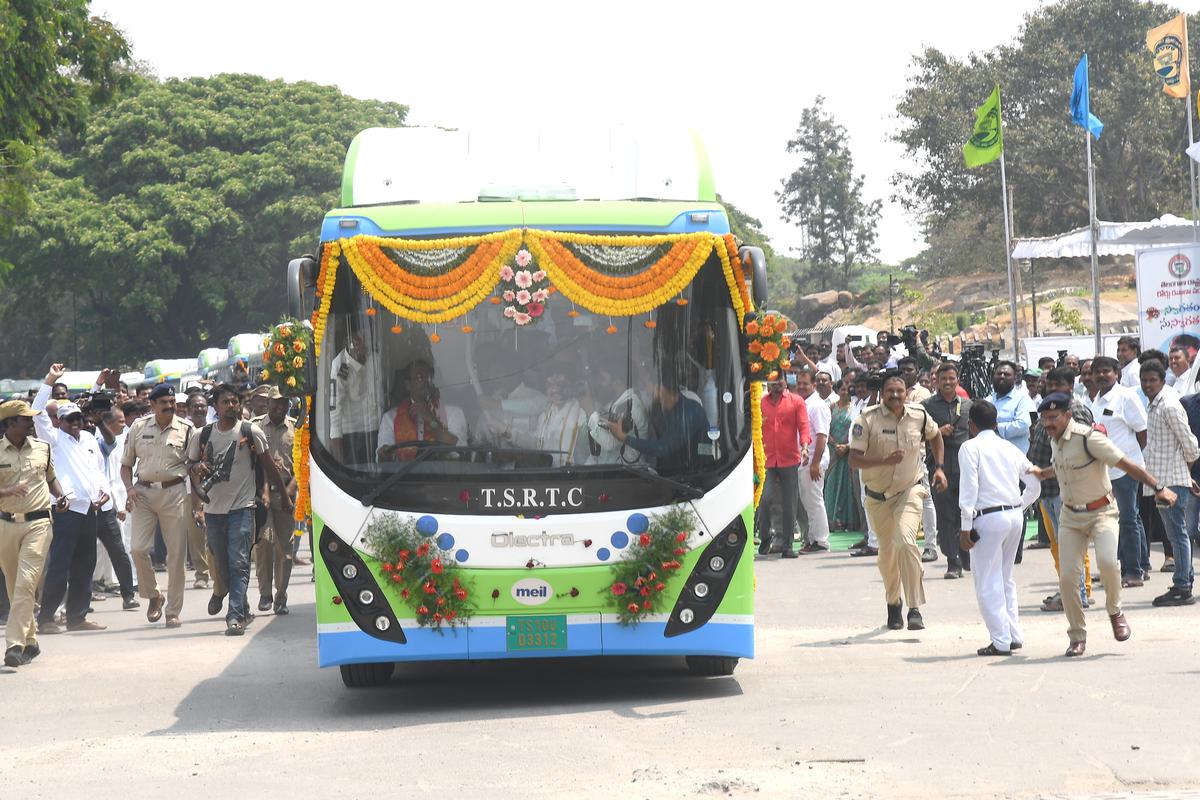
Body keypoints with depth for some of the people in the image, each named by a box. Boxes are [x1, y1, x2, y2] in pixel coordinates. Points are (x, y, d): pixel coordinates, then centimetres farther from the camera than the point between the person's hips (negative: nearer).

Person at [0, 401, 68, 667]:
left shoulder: (42, 448, 7)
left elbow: (51, 478, 24)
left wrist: (60, 498, 7)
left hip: (38, 523, 0)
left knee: (26, 583, -14)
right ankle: (30, 641, 24)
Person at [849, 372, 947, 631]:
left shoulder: (919, 416, -6)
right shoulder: (868, 419, -14)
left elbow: (935, 436, 18)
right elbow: (854, 459, -19)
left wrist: (939, 468, 9)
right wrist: (884, 460, -33)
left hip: (909, 491, -1)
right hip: (877, 496, 1)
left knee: (905, 541, -24)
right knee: (887, 551, 13)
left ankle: (915, 609, -22)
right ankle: (893, 603, 38)